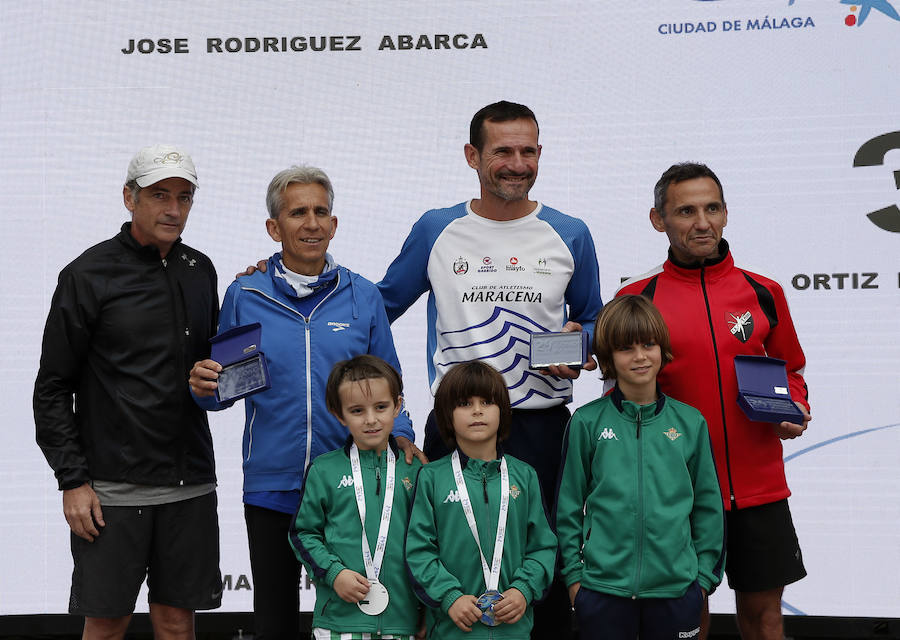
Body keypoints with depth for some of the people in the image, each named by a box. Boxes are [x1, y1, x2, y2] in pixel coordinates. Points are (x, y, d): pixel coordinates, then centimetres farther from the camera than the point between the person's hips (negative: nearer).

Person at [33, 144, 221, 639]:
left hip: (190, 486, 4)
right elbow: (53, 388, -5)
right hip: (113, 488, -4)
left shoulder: (200, 272, 10)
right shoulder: (89, 275, -5)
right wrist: (73, 481, -9)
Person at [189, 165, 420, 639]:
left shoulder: (362, 297, 3)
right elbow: (222, 389, 8)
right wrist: (204, 387, -14)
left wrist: (399, 437, -9)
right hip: (271, 488, 0)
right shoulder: (245, 295, 1)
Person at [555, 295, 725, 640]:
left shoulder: (690, 422, 4)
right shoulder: (587, 423, 0)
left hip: (677, 587, 1)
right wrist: (573, 572, 1)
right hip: (602, 588, -1)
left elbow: (708, 505, 9)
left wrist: (705, 573, 7)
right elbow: (568, 505, 4)